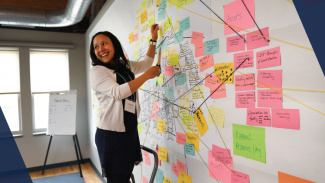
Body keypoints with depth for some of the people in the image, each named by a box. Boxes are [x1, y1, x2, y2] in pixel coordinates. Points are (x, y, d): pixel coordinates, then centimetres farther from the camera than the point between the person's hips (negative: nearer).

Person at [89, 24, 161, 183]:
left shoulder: (126, 66, 12)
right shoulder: (97, 71, -10)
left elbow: (145, 64, 29)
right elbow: (118, 92, -24)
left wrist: (153, 40, 24)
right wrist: (147, 76, -17)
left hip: (130, 131, 7)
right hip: (111, 134, -7)